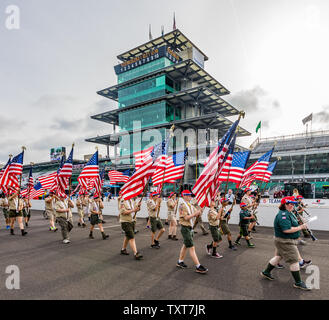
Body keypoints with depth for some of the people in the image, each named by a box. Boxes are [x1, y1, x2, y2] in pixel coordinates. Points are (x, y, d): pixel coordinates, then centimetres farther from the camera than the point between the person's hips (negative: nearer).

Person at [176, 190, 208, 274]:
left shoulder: (191, 206, 11)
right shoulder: (182, 206, -15)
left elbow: (196, 215, 8)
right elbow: (186, 218, -22)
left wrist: (198, 212, -13)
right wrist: (195, 213, -23)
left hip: (190, 227, 9)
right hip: (185, 228, -9)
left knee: (185, 245, 18)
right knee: (191, 248, -7)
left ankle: (180, 262, 32)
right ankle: (198, 267, -4)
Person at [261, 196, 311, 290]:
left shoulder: (288, 213, 11)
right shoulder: (283, 214, -24)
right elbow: (287, 230, -31)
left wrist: (300, 224, 5)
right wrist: (300, 227, -22)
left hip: (288, 241, 11)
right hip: (285, 242, -11)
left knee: (278, 256, 19)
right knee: (294, 260, 0)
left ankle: (266, 272, 31)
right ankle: (298, 283, 16)